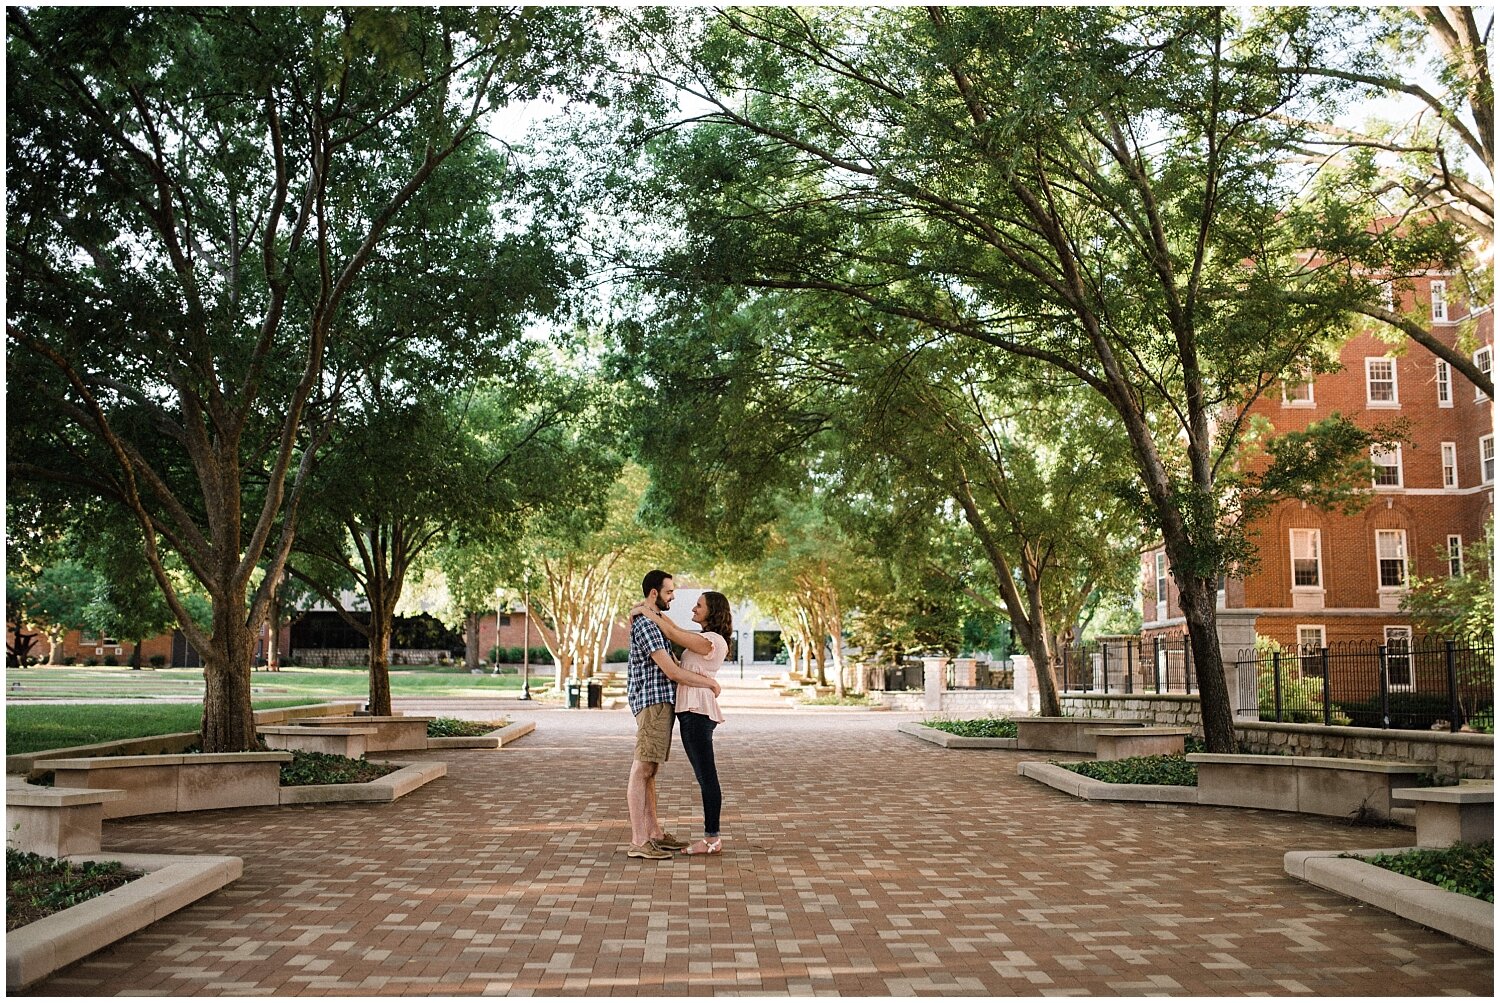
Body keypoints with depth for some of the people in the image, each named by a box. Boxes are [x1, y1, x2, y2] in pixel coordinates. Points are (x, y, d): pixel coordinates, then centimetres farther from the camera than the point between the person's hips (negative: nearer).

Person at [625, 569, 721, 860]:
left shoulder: (655, 622, 19)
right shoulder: (645, 625, -14)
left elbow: (672, 665, 26)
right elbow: (672, 672, -18)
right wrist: (711, 682, -8)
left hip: (662, 703, 10)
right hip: (653, 702, -10)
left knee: (649, 770, 12)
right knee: (642, 770, -10)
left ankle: (654, 832, 17)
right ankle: (638, 842, -9)